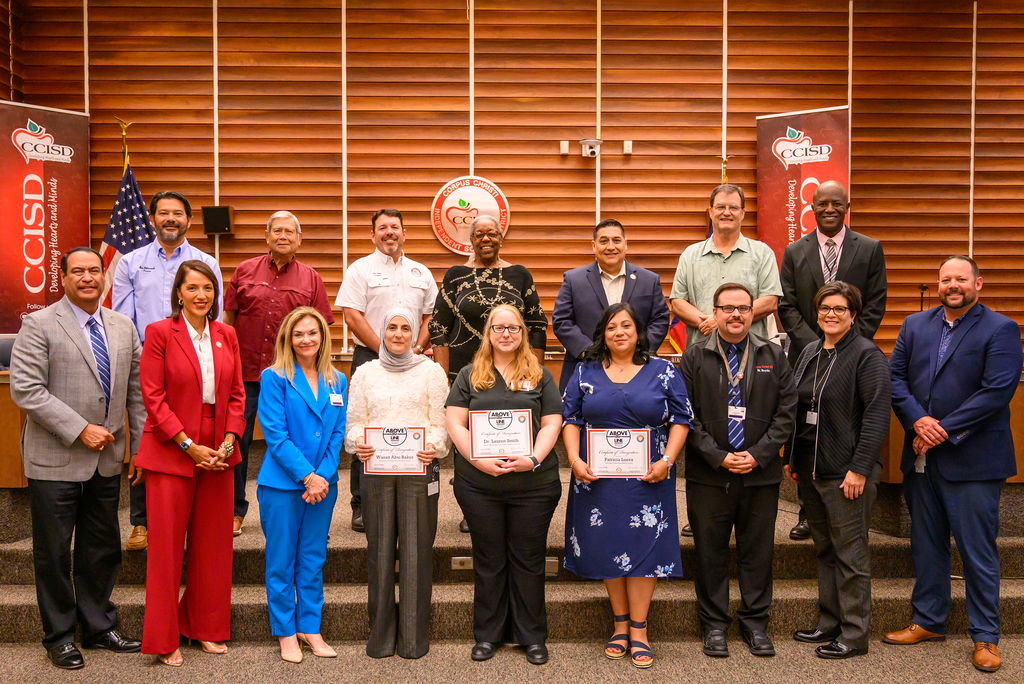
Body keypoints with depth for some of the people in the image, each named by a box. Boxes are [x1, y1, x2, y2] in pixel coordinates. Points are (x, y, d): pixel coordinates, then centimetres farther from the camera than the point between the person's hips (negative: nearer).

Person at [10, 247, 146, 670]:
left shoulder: (123, 328, 9)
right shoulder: (39, 326, -7)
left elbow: (136, 393, 11)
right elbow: (26, 390, -15)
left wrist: (142, 448, 7)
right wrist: (80, 430, -18)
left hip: (107, 461, 5)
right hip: (56, 461, -5)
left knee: (103, 549, 14)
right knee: (53, 553, 7)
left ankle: (100, 627, 29)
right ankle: (60, 636, 22)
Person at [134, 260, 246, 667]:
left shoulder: (226, 335, 9)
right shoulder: (159, 333, -5)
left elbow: (236, 394, 9)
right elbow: (153, 397, -9)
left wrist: (228, 440, -5)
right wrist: (189, 445, -14)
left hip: (218, 453, 4)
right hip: (171, 451, -4)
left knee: (213, 543, 10)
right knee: (166, 544, 2)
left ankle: (206, 627, 25)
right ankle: (165, 639, 14)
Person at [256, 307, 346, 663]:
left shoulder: (336, 381, 8)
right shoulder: (274, 378, -6)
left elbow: (338, 433, 6)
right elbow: (275, 434, -12)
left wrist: (323, 475, -8)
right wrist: (306, 476, -16)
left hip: (323, 483, 4)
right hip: (282, 484, -4)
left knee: (313, 559, 12)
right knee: (281, 562, 5)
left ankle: (310, 628, 24)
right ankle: (286, 633, 18)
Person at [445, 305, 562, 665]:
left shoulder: (540, 376, 9)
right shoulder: (470, 375, 8)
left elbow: (551, 423, 4)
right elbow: (455, 423, 1)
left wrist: (534, 459, -13)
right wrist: (479, 460, -12)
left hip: (533, 484, 0)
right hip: (479, 484, 0)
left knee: (528, 561, 7)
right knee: (488, 561, 9)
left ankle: (532, 636, 19)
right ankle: (487, 635, 22)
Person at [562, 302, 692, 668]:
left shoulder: (663, 372, 4)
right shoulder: (585, 372, 8)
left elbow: (681, 418, 3)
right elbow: (570, 418, 7)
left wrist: (667, 460, -10)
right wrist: (575, 459, -7)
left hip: (647, 477, -1)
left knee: (643, 545, -1)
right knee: (607, 546, 6)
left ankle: (638, 630, 8)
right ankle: (621, 625, 19)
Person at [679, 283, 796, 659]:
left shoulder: (773, 356, 6)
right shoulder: (695, 357, 1)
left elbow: (786, 412, 3)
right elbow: (686, 416, -2)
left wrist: (758, 454, -8)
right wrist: (718, 456, -11)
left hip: (761, 473, 1)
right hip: (708, 475, -1)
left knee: (758, 550, 9)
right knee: (710, 551, 6)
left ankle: (755, 623, 24)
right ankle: (714, 625, 19)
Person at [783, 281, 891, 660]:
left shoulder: (867, 355, -8)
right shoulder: (809, 353, 13)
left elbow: (876, 415, -14)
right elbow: (794, 409, 19)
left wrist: (859, 468, -18)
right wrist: (790, 458, 14)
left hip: (846, 472, -7)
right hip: (809, 470, 7)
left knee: (850, 553, 0)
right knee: (824, 550, 15)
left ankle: (853, 635, 10)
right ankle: (829, 624, 26)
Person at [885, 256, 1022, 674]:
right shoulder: (915, 325, 10)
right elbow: (895, 377, 4)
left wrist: (945, 430, -17)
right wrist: (917, 421, -12)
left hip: (972, 462, -5)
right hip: (921, 458, 5)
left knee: (978, 552, 2)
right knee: (926, 545, 15)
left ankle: (985, 636, 16)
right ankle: (928, 621, 30)